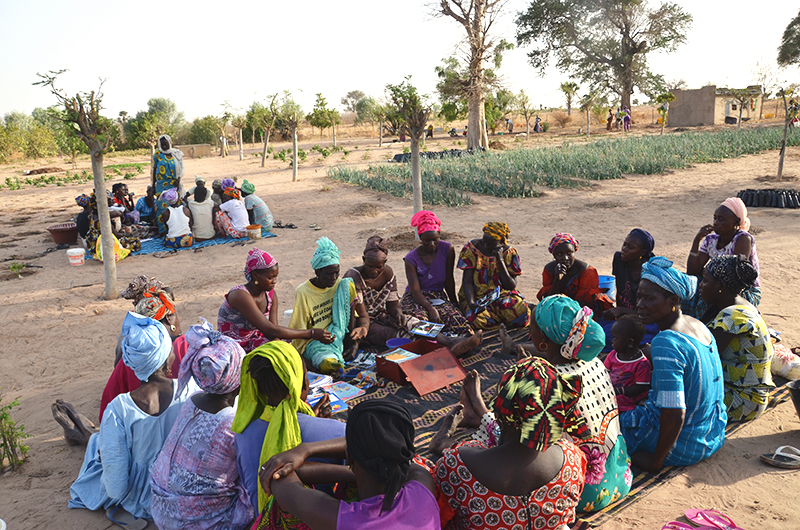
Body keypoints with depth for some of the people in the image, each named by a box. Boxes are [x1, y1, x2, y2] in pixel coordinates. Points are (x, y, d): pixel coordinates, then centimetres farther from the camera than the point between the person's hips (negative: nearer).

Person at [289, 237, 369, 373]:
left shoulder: (341, 284, -1)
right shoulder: (303, 292, -12)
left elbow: (364, 316, -2)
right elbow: (297, 331, -9)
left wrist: (363, 327, -26)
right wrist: (316, 335, -30)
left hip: (339, 333, 6)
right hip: (313, 341, -6)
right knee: (328, 364, -43)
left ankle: (350, 340, -12)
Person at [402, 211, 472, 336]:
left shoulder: (447, 249, -3)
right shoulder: (411, 259, -9)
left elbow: (449, 280, 6)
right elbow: (415, 291, -14)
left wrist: (454, 303, 12)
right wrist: (430, 308, -29)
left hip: (439, 297, 3)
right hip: (415, 299, -2)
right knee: (420, 319, -39)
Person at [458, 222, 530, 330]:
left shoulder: (508, 253, -3)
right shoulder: (472, 248, -5)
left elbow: (511, 286, -7)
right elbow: (467, 281, -7)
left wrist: (500, 261, -16)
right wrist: (471, 302, -26)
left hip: (502, 295, 1)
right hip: (476, 296, 0)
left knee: (521, 313, -31)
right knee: (478, 320, -35)